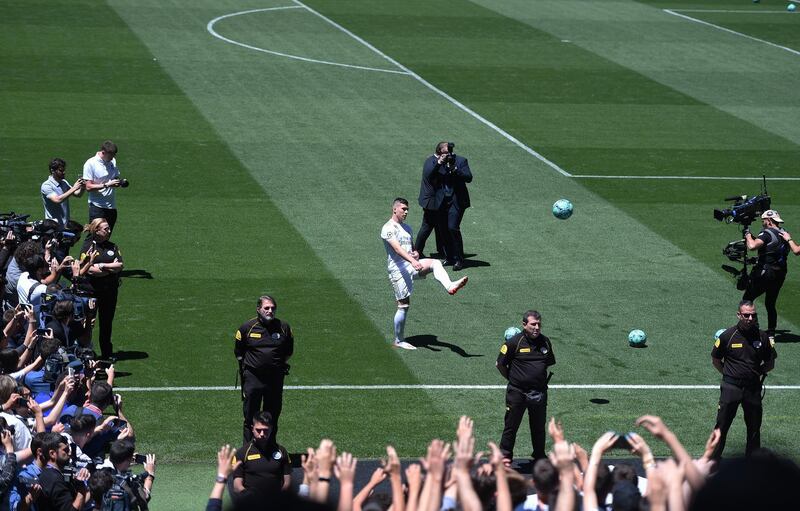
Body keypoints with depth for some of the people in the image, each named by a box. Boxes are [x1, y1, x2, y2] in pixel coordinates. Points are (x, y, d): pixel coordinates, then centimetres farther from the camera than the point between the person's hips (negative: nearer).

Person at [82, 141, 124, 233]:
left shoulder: (113, 161, 10)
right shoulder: (90, 164, -8)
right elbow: (89, 187, -13)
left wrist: (121, 182, -2)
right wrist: (107, 185, -22)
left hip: (111, 206, 6)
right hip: (97, 207, -6)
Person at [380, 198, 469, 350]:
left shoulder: (406, 227, 19)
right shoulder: (388, 228, -9)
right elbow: (397, 248, -24)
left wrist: (416, 254, 2)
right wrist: (413, 261, -39)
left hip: (411, 265, 7)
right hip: (398, 269, -7)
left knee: (435, 263, -19)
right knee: (404, 305, -5)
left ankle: (450, 286, -40)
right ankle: (398, 341, 6)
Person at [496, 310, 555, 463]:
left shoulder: (545, 341, 6)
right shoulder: (514, 342, -9)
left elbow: (550, 363, 19)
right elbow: (500, 364, -2)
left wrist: (543, 380, 12)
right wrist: (512, 378, 2)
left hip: (539, 392, 4)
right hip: (517, 393, -4)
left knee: (539, 427, 13)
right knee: (511, 426, 2)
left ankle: (540, 456, 27)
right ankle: (505, 456, 12)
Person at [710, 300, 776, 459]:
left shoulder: (763, 337, 2)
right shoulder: (728, 335, -3)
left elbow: (770, 363, 13)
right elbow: (715, 360, 8)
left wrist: (758, 372, 1)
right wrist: (728, 373, 1)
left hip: (753, 388, 2)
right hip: (731, 386, -2)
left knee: (754, 427, 9)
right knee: (722, 426, -1)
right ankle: (713, 459, 8)